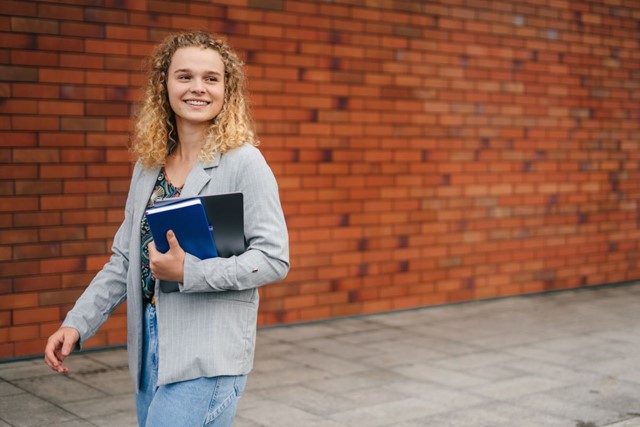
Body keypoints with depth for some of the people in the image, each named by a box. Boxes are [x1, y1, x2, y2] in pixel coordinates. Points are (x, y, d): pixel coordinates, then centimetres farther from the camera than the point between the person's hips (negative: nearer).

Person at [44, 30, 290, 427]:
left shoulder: (244, 163, -9)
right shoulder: (149, 165, 9)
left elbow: (274, 259, -12)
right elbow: (123, 261, 11)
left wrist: (188, 272, -21)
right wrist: (77, 323, 1)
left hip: (209, 354, -6)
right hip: (151, 346, 6)